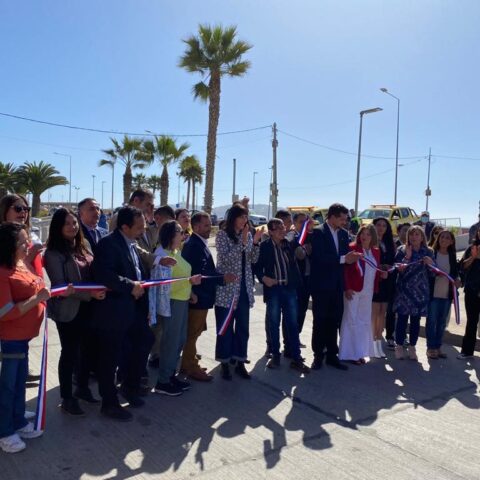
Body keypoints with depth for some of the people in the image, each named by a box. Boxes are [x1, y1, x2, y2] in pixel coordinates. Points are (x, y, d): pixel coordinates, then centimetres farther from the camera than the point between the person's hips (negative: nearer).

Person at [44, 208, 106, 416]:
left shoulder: (82, 248, 8)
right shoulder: (53, 253, -12)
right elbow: (60, 286, -18)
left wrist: (99, 290, -4)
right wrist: (90, 294, -25)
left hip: (87, 308, 6)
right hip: (68, 310, -6)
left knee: (88, 349, 16)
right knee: (70, 353, 5)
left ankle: (82, 388, 36)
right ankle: (66, 398, 22)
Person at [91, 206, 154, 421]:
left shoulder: (132, 244, 10)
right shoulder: (108, 244, -18)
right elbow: (103, 275, -31)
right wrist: (131, 286, -24)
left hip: (132, 308, 9)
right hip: (112, 311, -9)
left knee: (145, 340, 17)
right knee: (110, 359, 5)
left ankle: (129, 386, 37)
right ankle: (109, 403, 23)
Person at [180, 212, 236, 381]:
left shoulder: (199, 244, 11)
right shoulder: (194, 246, -20)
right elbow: (199, 274, -25)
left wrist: (220, 276, 7)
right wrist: (222, 278, -24)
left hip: (200, 296, 10)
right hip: (198, 297, -10)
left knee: (193, 332, 19)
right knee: (193, 333, 3)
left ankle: (188, 363, 32)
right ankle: (191, 367, 16)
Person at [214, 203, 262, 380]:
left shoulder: (248, 234, 9)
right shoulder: (222, 235, -6)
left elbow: (253, 260, 6)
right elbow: (225, 258, -17)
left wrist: (255, 242, -9)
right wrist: (243, 242, -22)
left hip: (244, 287, 5)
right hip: (226, 288, -5)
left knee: (243, 327, 9)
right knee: (225, 327, 2)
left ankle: (240, 362, 20)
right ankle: (225, 364, 14)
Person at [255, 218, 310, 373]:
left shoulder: (290, 244, 8)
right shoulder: (264, 246, -3)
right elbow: (257, 265, -3)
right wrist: (263, 278, -14)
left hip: (290, 288, 3)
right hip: (273, 288, -3)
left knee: (292, 323, 6)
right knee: (273, 324, 8)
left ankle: (296, 358, 13)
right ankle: (275, 355, 22)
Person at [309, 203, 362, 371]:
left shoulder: (343, 233, 10)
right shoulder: (318, 232, -10)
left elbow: (345, 255, 11)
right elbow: (319, 257, -20)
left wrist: (352, 257, -11)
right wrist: (343, 259, -22)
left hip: (337, 285, 5)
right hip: (321, 285, -5)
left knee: (334, 321, 10)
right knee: (320, 322, 4)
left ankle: (332, 355, 20)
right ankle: (318, 356, 15)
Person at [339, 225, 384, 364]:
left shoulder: (376, 251, 11)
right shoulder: (352, 248, -8)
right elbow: (346, 269, -11)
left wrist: (382, 274, -1)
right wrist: (347, 288, -17)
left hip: (368, 291, 6)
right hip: (353, 290, -6)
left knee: (364, 321, 11)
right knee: (351, 321, 1)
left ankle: (360, 352, 21)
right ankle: (350, 353, 9)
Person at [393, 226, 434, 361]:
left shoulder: (428, 252, 8)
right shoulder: (402, 250, 1)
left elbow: (432, 273, 8)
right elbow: (398, 269, -6)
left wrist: (431, 264, -11)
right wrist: (407, 257, -17)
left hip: (420, 291, 2)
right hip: (404, 290, -2)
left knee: (416, 320, 7)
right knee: (402, 318, -1)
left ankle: (412, 348, 18)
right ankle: (399, 346, 11)